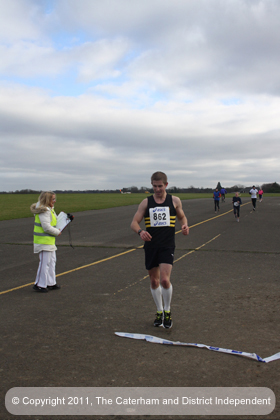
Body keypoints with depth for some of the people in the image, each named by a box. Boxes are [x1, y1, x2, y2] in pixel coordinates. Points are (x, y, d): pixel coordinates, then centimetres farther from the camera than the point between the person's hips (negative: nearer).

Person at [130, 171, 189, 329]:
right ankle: (159, 312, 32)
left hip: (167, 245, -2)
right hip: (150, 245, 3)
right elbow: (134, 222, 2)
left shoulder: (174, 200, 3)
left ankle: (167, 311, 10)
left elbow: (182, 216, 17)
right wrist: (140, 231, -21)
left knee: (164, 280, -16)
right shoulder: (146, 202, 4)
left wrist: (185, 226, -6)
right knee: (154, 281, 11)